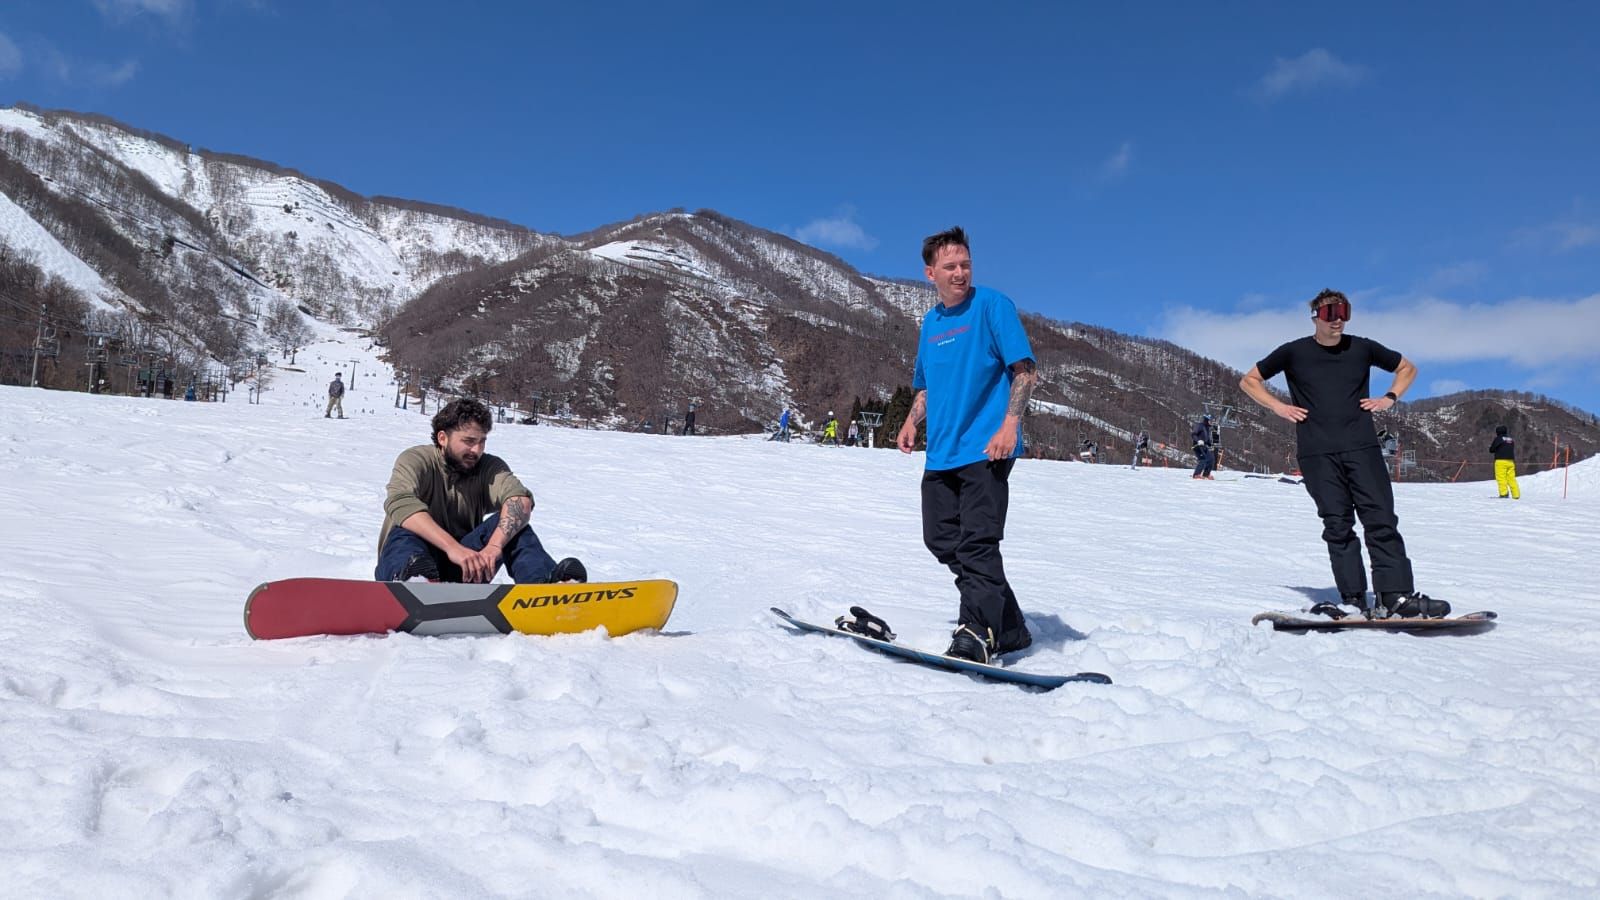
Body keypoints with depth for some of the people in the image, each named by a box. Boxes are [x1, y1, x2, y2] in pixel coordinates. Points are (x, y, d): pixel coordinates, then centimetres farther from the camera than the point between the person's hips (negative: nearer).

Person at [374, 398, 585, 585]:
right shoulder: (415, 460, -5)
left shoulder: (490, 467, 2)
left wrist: (494, 546, -40)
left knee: (511, 521, -18)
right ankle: (413, 579, -67)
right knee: (404, 533, -32)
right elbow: (400, 504, -28)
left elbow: (521, 501, -20)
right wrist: (452, 546, -43)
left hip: (460, 571, 2)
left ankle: (547, 582, -47)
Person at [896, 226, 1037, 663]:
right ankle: (1007, 628, 18)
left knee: (977, 542, -13)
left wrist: (1010, 424, -20)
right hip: (940, 453, 8)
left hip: (986, 448, -8)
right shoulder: (930, 322, 16)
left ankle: (977, 634, -6)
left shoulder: (992, 305, -3)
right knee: (942, 540, 8)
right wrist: (912, 422, 9)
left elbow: (1025, 369, -8)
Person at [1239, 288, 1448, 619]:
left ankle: (1397, 596, -8)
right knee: (1338, 526, -3)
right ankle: (1354, 600, -3)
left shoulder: (1362, 348, 12)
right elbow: (1249, 380, 15)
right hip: (1317, 454, -1)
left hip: (1362, 447, 1)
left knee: (1380, 520, -7)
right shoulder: (1294, 352, 7)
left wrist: (1390, 398, 9)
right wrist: (1278, 407, 2)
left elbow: (1407, 368, 27)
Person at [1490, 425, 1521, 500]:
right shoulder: (1511, 440, 15)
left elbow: (1491, 450, -1)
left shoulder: (1498, 439, -4)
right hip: (1510, 461, 6)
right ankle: (1516, 494, 2)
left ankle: (1504, 493, -18)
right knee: (1511, 478, 6)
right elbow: (1513, 450, 23)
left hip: (1501, 461, -6)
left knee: (1501, 478, -7)